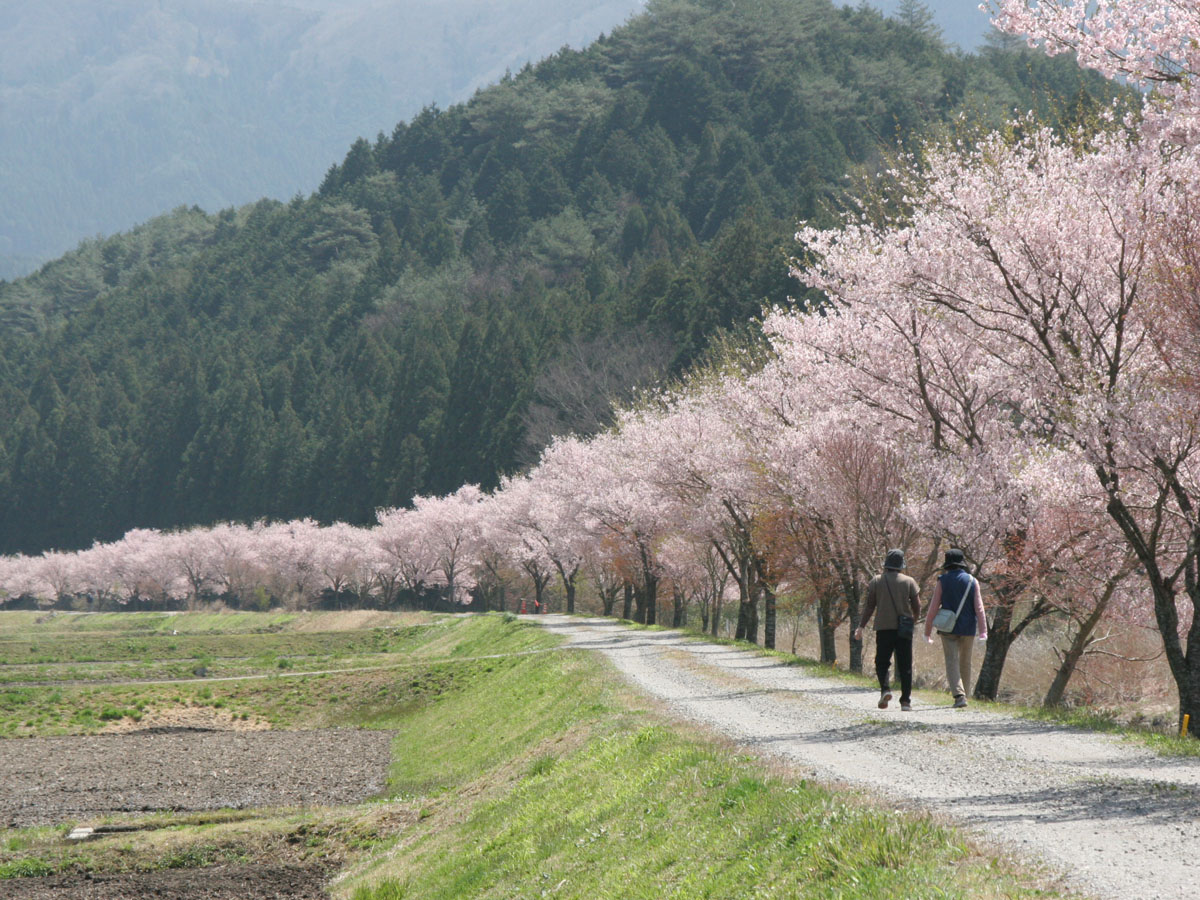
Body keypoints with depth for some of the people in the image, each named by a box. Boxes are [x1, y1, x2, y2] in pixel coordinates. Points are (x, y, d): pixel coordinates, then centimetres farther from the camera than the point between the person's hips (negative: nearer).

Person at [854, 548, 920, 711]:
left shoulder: (876, 582, 2)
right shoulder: (909, 582, 2)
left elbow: (869, 606, 1)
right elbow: (917, 606, 4)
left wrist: (861, 627, 6)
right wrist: (914, 620, 23)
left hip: (883, 628, 0)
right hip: (904, 630, 0)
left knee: (882, 662, 10)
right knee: (905, 666, 5)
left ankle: (885, 688, -15)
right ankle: (906, 701, 0)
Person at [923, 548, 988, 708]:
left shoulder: (942, 581, -2)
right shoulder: (972, 581, 1)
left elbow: (933, 608, -3)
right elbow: (979, 608, -4)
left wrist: (928, 631, 4)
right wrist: (983, 630, -5)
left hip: (948, 629, -2)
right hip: (968, 629, 2)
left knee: (952, 663, -6)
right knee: (965, 663, 16)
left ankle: (959, 695, -23)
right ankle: (963, 695, 23)